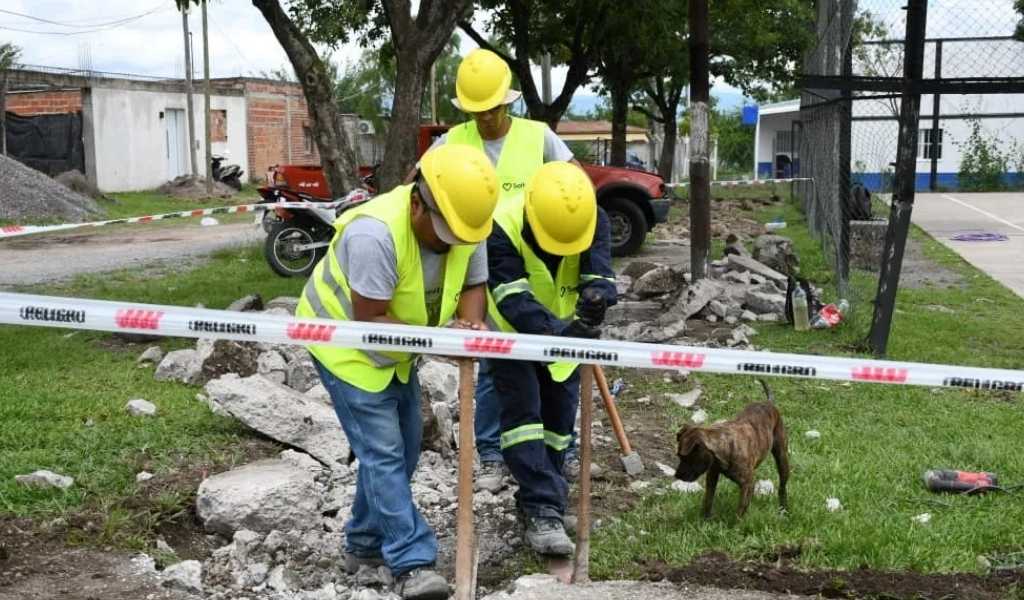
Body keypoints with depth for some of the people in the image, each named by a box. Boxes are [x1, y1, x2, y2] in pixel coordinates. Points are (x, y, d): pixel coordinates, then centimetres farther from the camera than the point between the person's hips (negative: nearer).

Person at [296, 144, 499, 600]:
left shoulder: (465, 227, -15)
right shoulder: (375, 232, -37)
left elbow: (473, 286, -6)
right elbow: (368, 321, -33)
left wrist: (471, 325, -28)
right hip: (346, 342, -8)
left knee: (401, 449, 13)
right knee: (383, 453, -11)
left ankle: (365, 545, 29)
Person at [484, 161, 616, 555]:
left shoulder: (595, 221, -23)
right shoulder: (502, 228, -34)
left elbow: (598, 276, -31)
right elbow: (513, 299, -40)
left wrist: (596, 296, -57)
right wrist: (557, 330, -56)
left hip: (566, 335, 4)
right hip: (514, 335, -3)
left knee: (559, 416, 11)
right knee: (523, 413, -13)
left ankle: (545, 494, 29)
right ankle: (542, 511, -12)